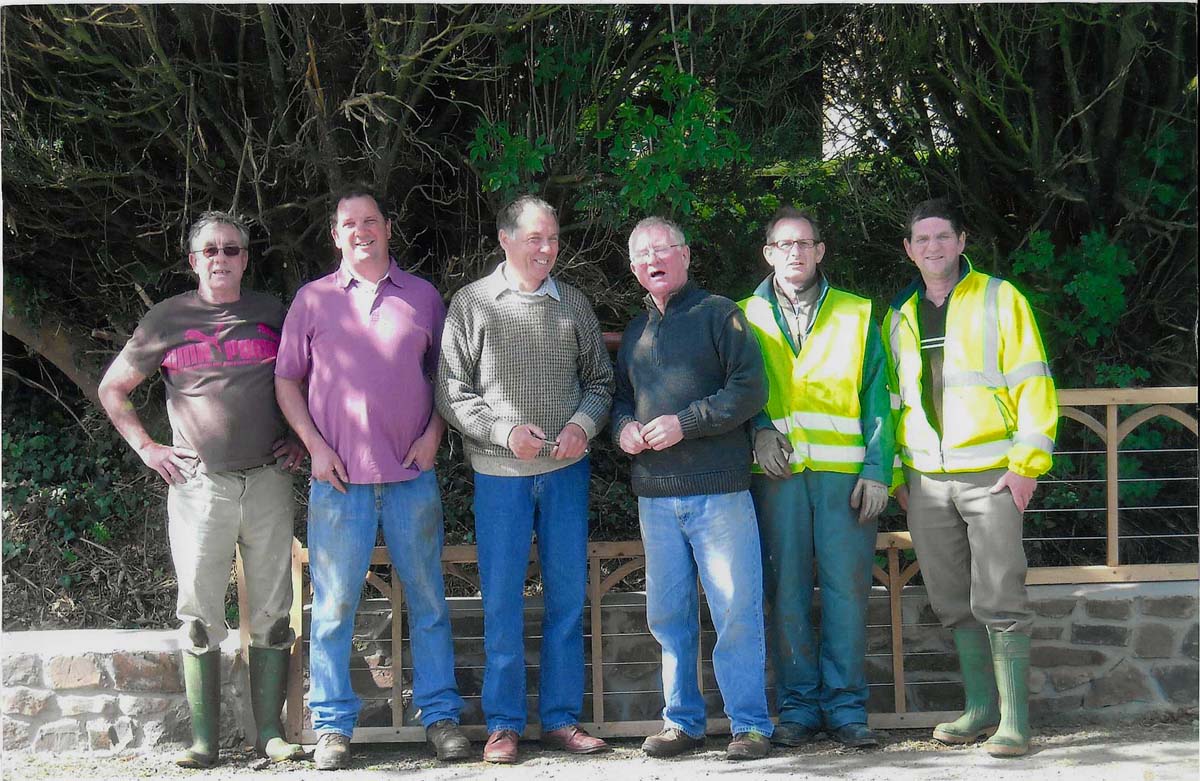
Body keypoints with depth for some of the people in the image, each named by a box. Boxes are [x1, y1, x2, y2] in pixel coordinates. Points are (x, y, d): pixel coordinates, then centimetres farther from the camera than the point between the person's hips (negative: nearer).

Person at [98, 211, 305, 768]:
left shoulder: (272, 313, 9)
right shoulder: (169, 319, 4)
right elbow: (113, 389, 13)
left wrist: (300, 440, 10)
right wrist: (147, 448, 4)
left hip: (268, 482, 2)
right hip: (199, 485, -1)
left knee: (271, 612, 2)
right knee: (199, 613, -2)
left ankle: (270, 732, 8)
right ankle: (204, 739, 2)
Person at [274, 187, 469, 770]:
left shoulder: (422, 296, 10)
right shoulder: (313, 300, 7)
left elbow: (445, 373, 17)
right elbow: (286, 380, 9)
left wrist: (433, 433, 2)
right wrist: (315, 445, -2)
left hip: (412, 476, 1)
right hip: (339, 478, -1)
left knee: (427, 600, 4)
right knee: (333, 606, -1)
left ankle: (440, 715, 12)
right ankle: (332, 725, 7)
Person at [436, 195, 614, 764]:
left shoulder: (573, 304, 9)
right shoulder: (470, 305, 0)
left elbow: (600, 379, 14)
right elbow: (452, 392, -3)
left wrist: (584, 422, -6)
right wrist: (505, 431, -15)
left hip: (566, 467, 3)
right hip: (500, 471, -3)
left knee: (567, 594, 6)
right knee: (502, 598, -1)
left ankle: (561, 718, 14)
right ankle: (503, 723, 8)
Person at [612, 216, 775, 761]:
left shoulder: (718, 314, 1)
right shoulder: (635, 332, 18)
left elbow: (750, 389, -7)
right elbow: (620, 397, 27)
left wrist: (685, 422, -14)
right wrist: (623, 427, 4)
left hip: (718, 489, -5)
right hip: (655, 495, 5)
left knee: (736, 611, -4)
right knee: (668, 614, 8)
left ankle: (750, 725, 2)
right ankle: (681, 721, 17)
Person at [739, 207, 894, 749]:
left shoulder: (856, 316, 12)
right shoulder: (745, 317, 14)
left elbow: (876, 397, 8)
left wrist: (877, 470, -2)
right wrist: (758, 429, -6)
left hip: (844, 473, 0)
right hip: (777, 474, 1)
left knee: (846, 588, -3)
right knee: (785, 591, 0)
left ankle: (845, 707, 4)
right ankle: (797, 706, 7)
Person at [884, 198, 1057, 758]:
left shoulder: (999, 299, 2)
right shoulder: (898, 317, 15)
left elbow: (1032, 381, -2)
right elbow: (892, 398, 21)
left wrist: (1027, 460, -10)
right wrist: (895, 474, 13)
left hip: (990, 474, -5)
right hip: (926, 480, 5)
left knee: (999, 601, -8)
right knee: (954, 603, 7)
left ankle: (1014, 720, -5)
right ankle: (980, 707, 15)